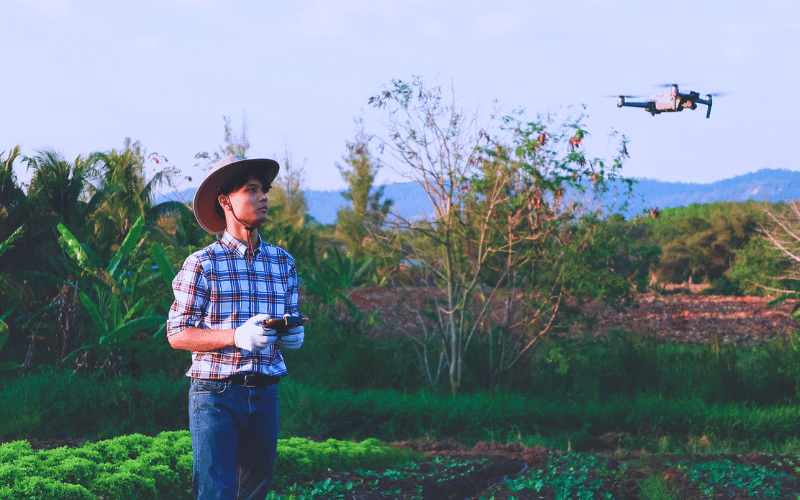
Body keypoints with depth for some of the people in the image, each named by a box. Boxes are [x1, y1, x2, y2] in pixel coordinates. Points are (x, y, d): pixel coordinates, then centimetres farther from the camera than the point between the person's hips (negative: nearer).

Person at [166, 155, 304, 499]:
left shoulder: (283, 262, 11)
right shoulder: (202, 265, -4)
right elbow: (177, 335, -7)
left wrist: (294, 337, -5)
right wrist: (236, 336, -20)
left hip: (264, 395, 5)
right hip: (215, 394, -5)